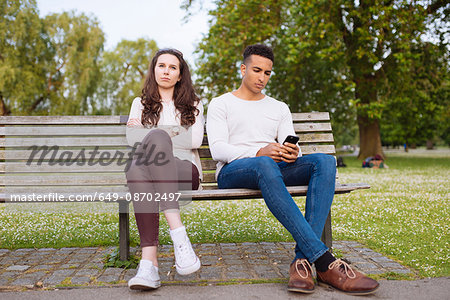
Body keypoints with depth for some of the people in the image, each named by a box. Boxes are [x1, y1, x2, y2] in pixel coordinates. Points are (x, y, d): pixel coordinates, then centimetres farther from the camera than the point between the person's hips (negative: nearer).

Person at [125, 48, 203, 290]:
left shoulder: (192, 105, 23)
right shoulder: (140, 104, 27)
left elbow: (195, 140, 4)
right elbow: (131, 139, 10)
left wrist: (153, 135, 0)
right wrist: (169, 134, -2)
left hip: (185, 170, -1)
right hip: (148, 169, 2)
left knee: (155, 137, -36)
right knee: (136, 168, -38)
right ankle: (149, 260, -48)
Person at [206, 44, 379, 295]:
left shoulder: (280, 108, 27)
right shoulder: (221, 104, 14)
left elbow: (291, 145, 13)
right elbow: (217, 149, -3)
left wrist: (293, 152, -15)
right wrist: (259, 153, -20)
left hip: (274, 168, 4)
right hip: (233, 172, -4)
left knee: (324, 161, -25)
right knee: (264, 165, -40)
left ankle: (304, 258, -37)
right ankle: (324, 260, -42)